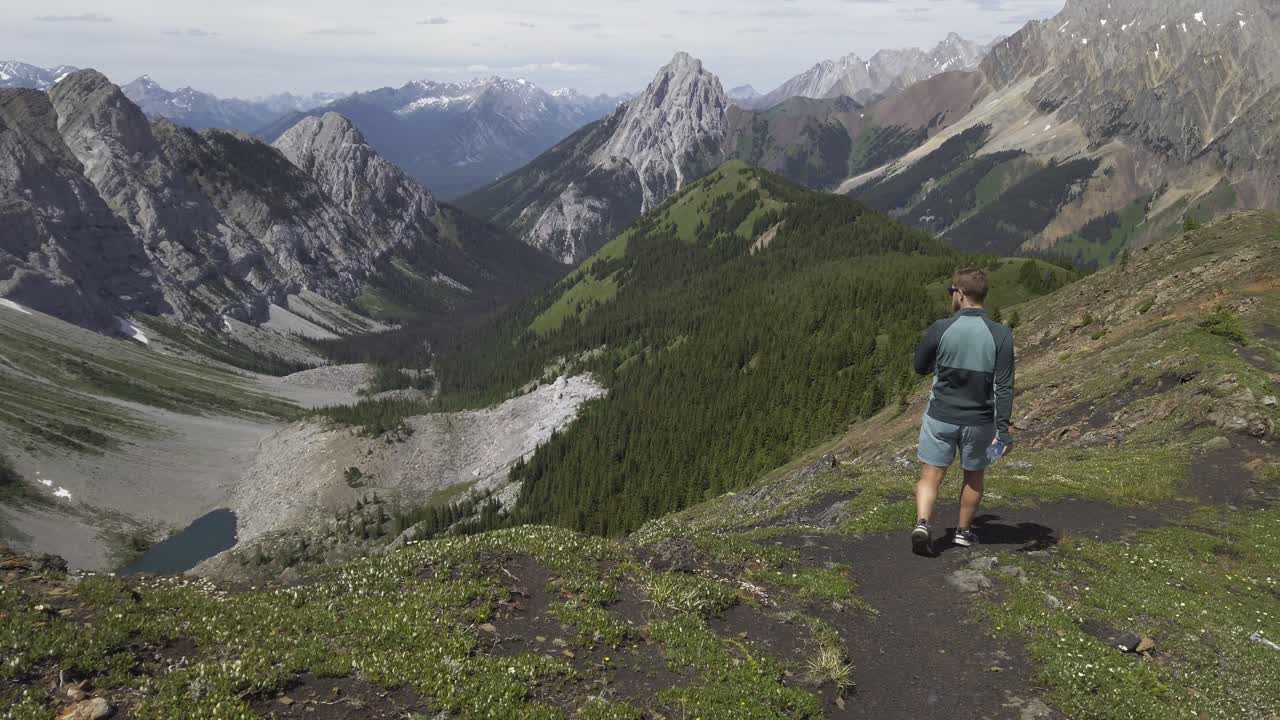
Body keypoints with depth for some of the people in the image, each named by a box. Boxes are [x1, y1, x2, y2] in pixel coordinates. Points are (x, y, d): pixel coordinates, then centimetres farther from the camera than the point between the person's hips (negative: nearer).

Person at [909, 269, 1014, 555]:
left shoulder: (941, 329, -13)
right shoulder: (1000, 335, -11)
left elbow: (920, 367, 2)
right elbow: (1004, 387, -13)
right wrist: (1003, 429, -11)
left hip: (940, 417, -1)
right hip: (979, 421, 1)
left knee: (931, 477, 7)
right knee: (974, 478, 20)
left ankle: (922, 523, -15)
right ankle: (963, 531, 32)